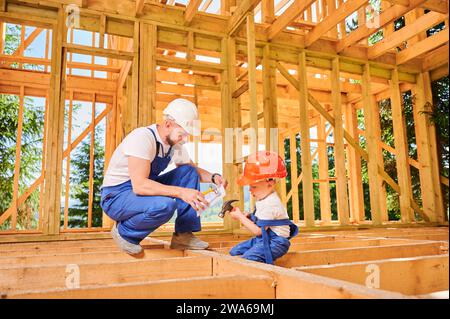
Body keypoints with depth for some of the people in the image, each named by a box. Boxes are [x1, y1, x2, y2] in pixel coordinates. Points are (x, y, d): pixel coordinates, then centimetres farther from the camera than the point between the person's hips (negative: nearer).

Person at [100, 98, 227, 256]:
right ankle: (125, 233, -6)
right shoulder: (142, 138, -25)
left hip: (144, 189, 8)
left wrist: (213, 177, -8)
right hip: (116, 196, -8)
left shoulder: (176, 146, -1)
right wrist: (181, 192, -40)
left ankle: (183, 235, -2)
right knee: (165, 205, -35)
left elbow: (193, 170, 14)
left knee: (188, 172, -3)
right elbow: (139, 185, -35)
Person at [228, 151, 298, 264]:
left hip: (275, 242, -11)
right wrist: (247, 216, -3)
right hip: (262, 238, 11)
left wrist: (240, 217, -12)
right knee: (234, 252, 10)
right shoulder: (263, 199, 10)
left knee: (247, 258, -30)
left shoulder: (270, 204, -22)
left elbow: (258, 230, -21)